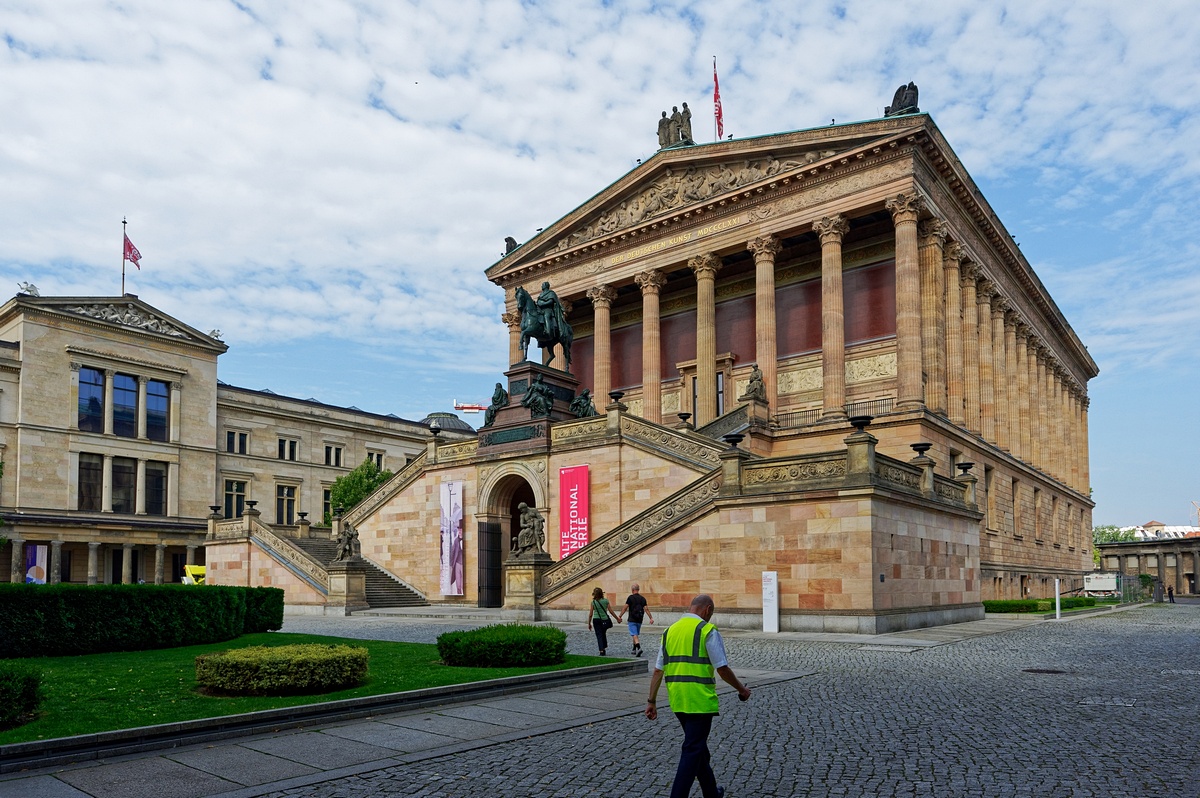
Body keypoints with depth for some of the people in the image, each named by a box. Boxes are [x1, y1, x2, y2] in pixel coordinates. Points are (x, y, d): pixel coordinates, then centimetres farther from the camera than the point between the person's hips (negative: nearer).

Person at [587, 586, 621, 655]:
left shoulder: (593, 602, -4)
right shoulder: (605, 601, -2)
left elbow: (590, 614, -3)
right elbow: (611, 611, -1)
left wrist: (589, 623, 6)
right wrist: (617, 618, 10)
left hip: (596, 620, -2)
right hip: (605, 620, 2)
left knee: (599, 635, 3)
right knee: (603, 634, 23)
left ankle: (602, 651, -7)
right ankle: (604, 648, 23)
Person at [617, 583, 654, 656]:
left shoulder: (630, 597, -8)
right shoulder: (642, 598, 5)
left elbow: (625, 608, -9)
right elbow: (646, 609, -3)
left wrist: (619, 616, -4)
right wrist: (651, 618, -4)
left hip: (632, 620, -5)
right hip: (639, 620, 5)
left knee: (634, 635, -10)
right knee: (637, 634, 18)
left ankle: (639, 648, -29)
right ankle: (634, 649, 26)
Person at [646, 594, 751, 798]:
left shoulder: (671, 630, 11)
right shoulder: (708, 630, -8)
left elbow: (658, 670, 10)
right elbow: (722, 669, -10)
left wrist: (652, 701, 13)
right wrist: (741, 689, 6)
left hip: (677, 700, 7)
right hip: (699, 699, -7)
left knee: (697, 746, 21)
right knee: (693, 750, -1)